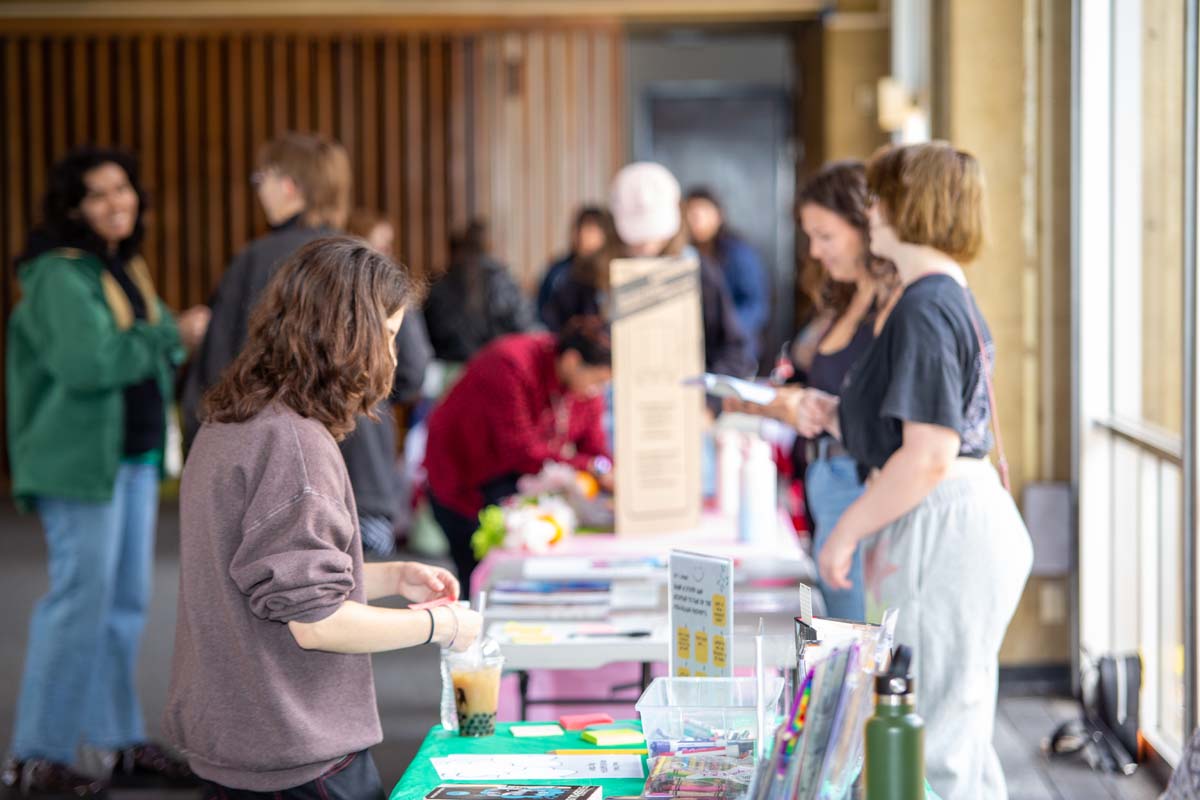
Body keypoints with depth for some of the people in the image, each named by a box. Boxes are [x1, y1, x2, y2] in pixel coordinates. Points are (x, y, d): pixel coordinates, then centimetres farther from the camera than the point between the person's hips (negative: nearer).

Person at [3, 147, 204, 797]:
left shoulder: (127, 268, 15)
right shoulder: (59, 274, -13)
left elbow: (152, 354, 18)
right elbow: (89, 361, -24)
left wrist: (173, 337, -4)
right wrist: (171, 335, -16)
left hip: (136, 455, 9)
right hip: (82, 460, -9)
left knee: (126, 602, 12)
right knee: (81, 600, -8)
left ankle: (122, 743, 22)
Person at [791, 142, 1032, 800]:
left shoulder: (923, 311, -17)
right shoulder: (956, 300, 15)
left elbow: (930, 456, -22)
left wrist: (846, 530, -14)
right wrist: (836, 416, 10)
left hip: (945, 528, -11)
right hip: (975, 519, 11)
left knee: (934, 747, -3)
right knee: (961, 739, 18)